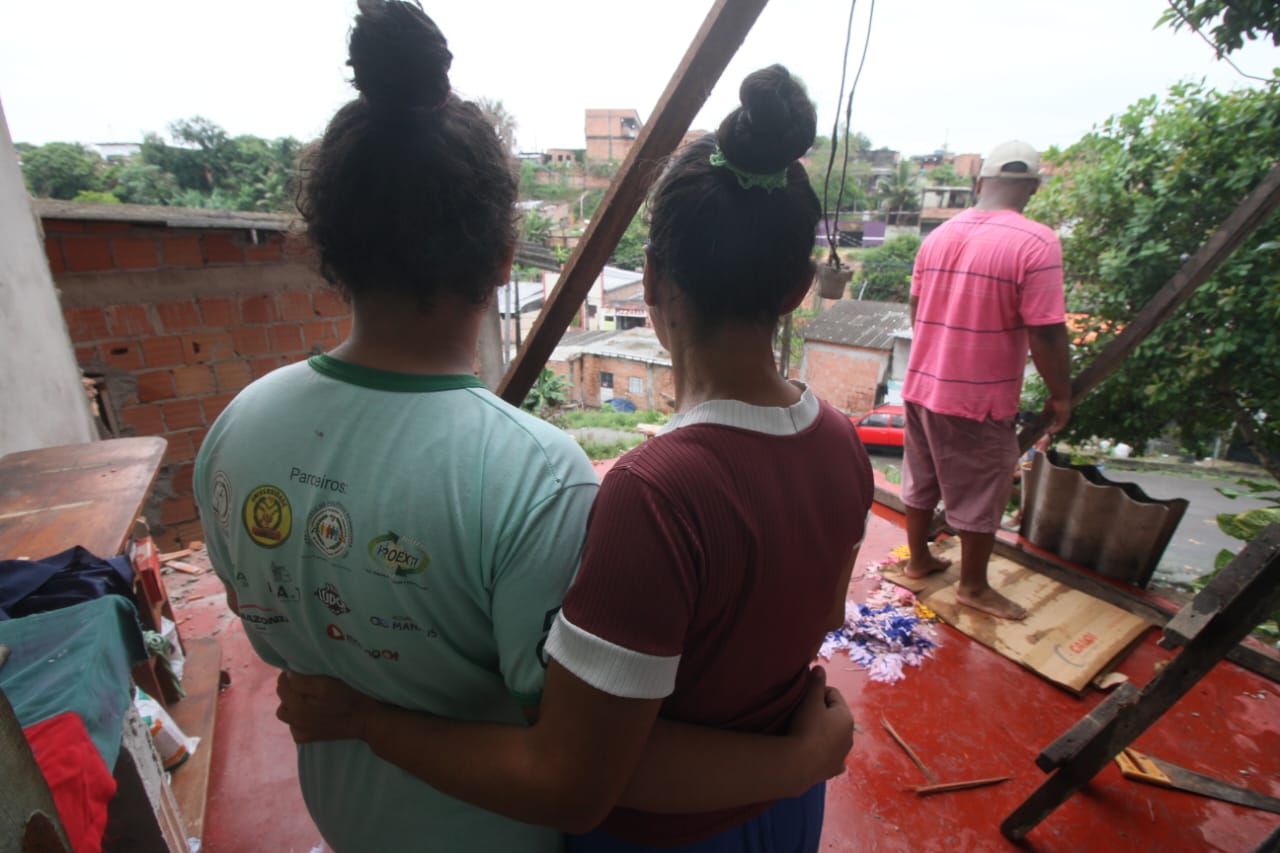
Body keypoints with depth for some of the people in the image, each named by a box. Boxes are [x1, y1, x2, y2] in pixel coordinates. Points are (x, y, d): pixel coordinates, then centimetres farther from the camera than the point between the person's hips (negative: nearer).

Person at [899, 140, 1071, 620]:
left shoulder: (938, 236, 3)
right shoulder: (1036, 243, -15)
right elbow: (1045, 332, -17)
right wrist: (1060, 394, -4)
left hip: (922, 383, 6)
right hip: (981, 397, -6)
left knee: (922, 480, 19)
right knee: (981, 495, 11)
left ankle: (918, 559, 37)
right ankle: (973, 586, 27)